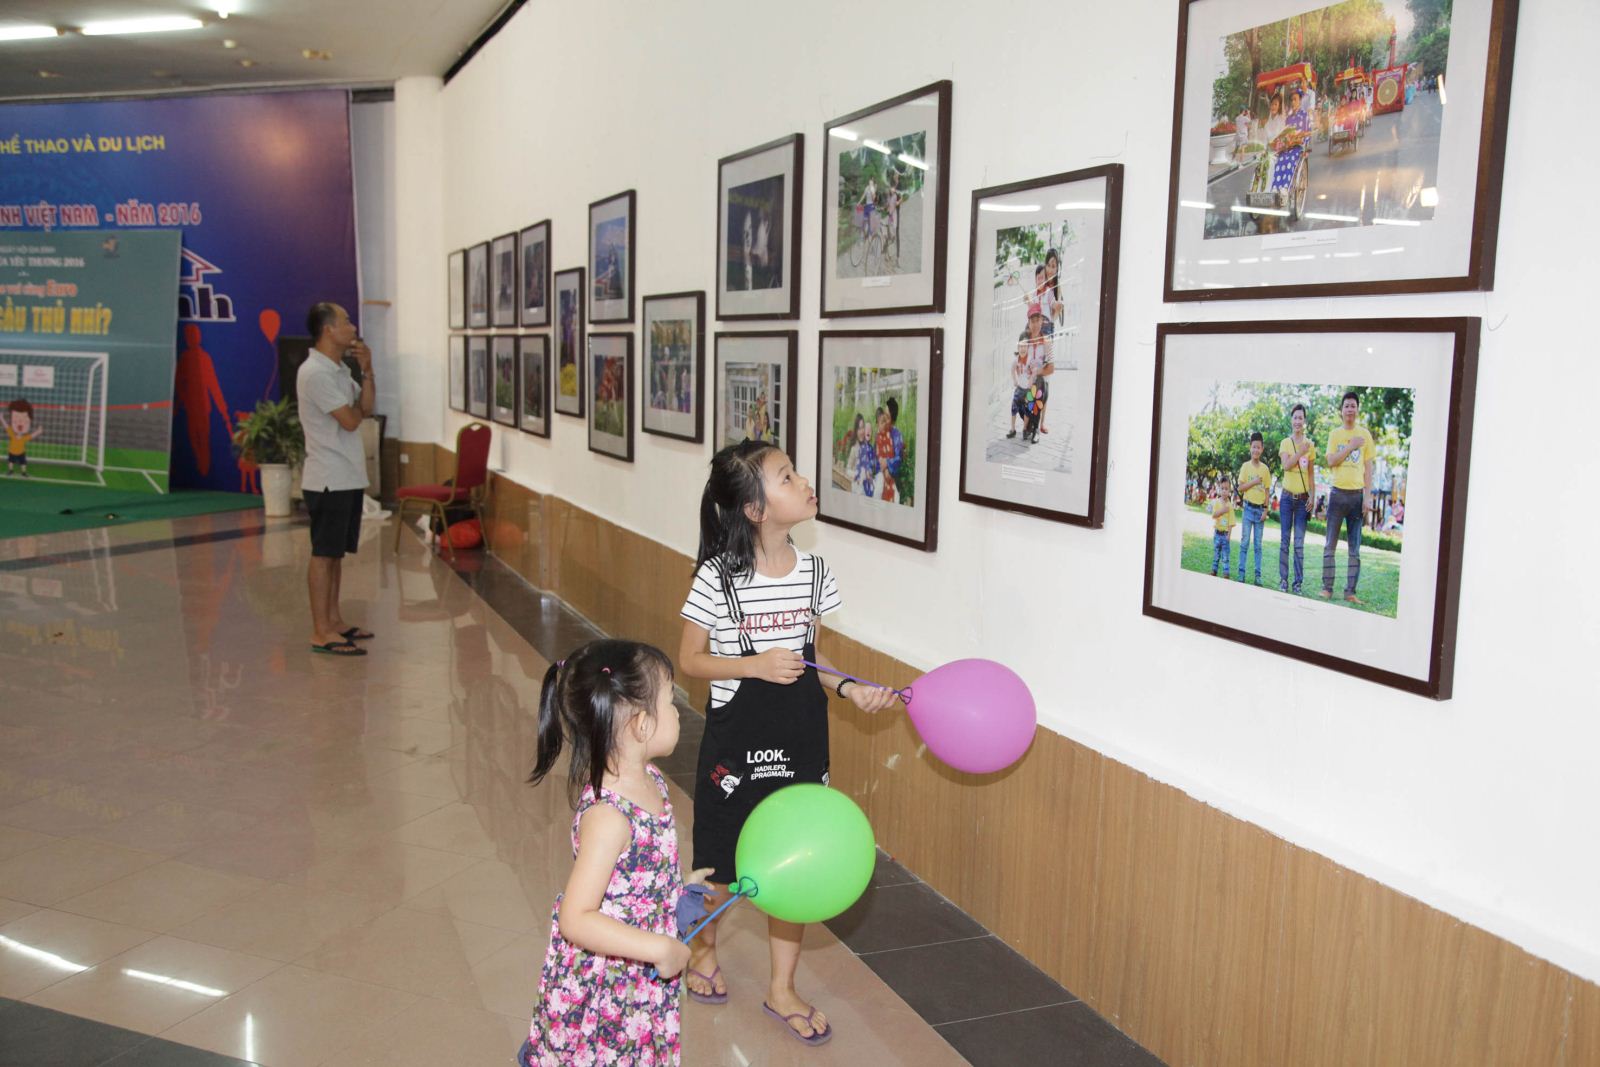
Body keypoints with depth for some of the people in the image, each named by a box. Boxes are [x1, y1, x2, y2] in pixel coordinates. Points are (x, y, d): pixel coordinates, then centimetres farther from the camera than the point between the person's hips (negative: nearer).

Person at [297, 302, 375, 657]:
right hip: (328, 480, -9)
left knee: (335, 552, 14)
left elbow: (367, 409, 8)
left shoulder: (340, 370, 15)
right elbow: (351, 420, -18)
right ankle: (321, 633, -1)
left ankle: (334, 621, 22)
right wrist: (359, 404, 4)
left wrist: (366, 371, -3)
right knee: (324, 553, -5)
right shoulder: (315, 372, -16)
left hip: (348, 477, 9)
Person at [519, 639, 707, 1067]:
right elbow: (575, 919, -29)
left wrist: (679, 887, 4)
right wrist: (659, 949, -27)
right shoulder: (607, 815, -30)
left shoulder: (648, 780, -3)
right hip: (602, 984, -8)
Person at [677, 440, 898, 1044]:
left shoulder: (814, 574, -3)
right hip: (736, 739, -3)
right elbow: (689, 660, -8)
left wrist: (850, 688, -8)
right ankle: (703, 949, 45)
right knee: (720, 860, 12)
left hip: (801, 740, 4)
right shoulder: (718, 577, -16)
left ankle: (781, 988, 32)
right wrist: (757, 665, -22)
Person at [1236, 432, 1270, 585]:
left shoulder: (1265, 469, 5)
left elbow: (1267, 491, 7)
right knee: (1244, 542, -2)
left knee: (1258, 544, 5)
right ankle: (1241, 573, 2)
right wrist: (1253, 482, -15)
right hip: (1249, 507, -2)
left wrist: (1265, 510, 0)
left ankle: (1258, 575, 6)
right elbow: (1240, 488, -3)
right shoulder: (1246, 466, 0)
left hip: (1260, 509, 2)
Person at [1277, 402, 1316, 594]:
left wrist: (1312, 496, 1)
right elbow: (1286, 465, -14)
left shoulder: (1310, 445, 5)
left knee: (1299, 543, 0)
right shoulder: (1285, 443, 2)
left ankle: (1298, 583, 3)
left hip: (1303, 499, 0)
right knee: (1284, 540, 2)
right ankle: (1283, 580, 7)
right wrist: (1300, 452, -22)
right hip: (1287, 497, 0)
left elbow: (1311, 474, 7)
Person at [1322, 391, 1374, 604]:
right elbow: (1331, 461, -5)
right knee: (1330, 545, 0)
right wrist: (1351, 446, -12)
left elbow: (1368, 468, 4)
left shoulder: (1365, 434, 5)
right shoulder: (1335, 434, 6)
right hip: (1338, 493, 0)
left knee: (1355, 548, 0)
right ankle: (1327, 588, 4)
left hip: (1357, 494, 0)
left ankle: (1350, 591, 1)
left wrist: (1368, 496, -2)